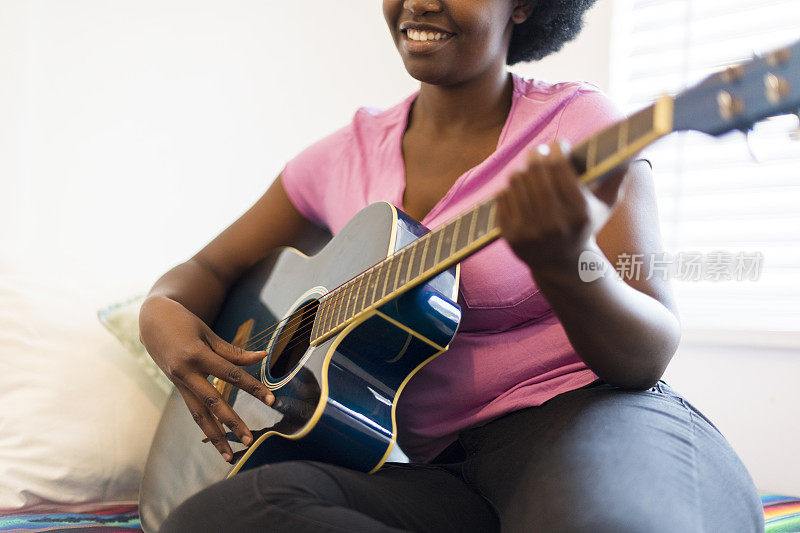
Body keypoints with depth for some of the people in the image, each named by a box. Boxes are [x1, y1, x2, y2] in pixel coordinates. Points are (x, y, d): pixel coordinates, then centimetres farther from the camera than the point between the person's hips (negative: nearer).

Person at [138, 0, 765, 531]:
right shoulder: (348, 155, 11)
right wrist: (162, 313, -3)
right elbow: (211, 267, 21)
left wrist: (564, 266, -31)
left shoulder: (576, 122, -2)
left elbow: (649, 355, -9)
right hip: (440, 467, 6)